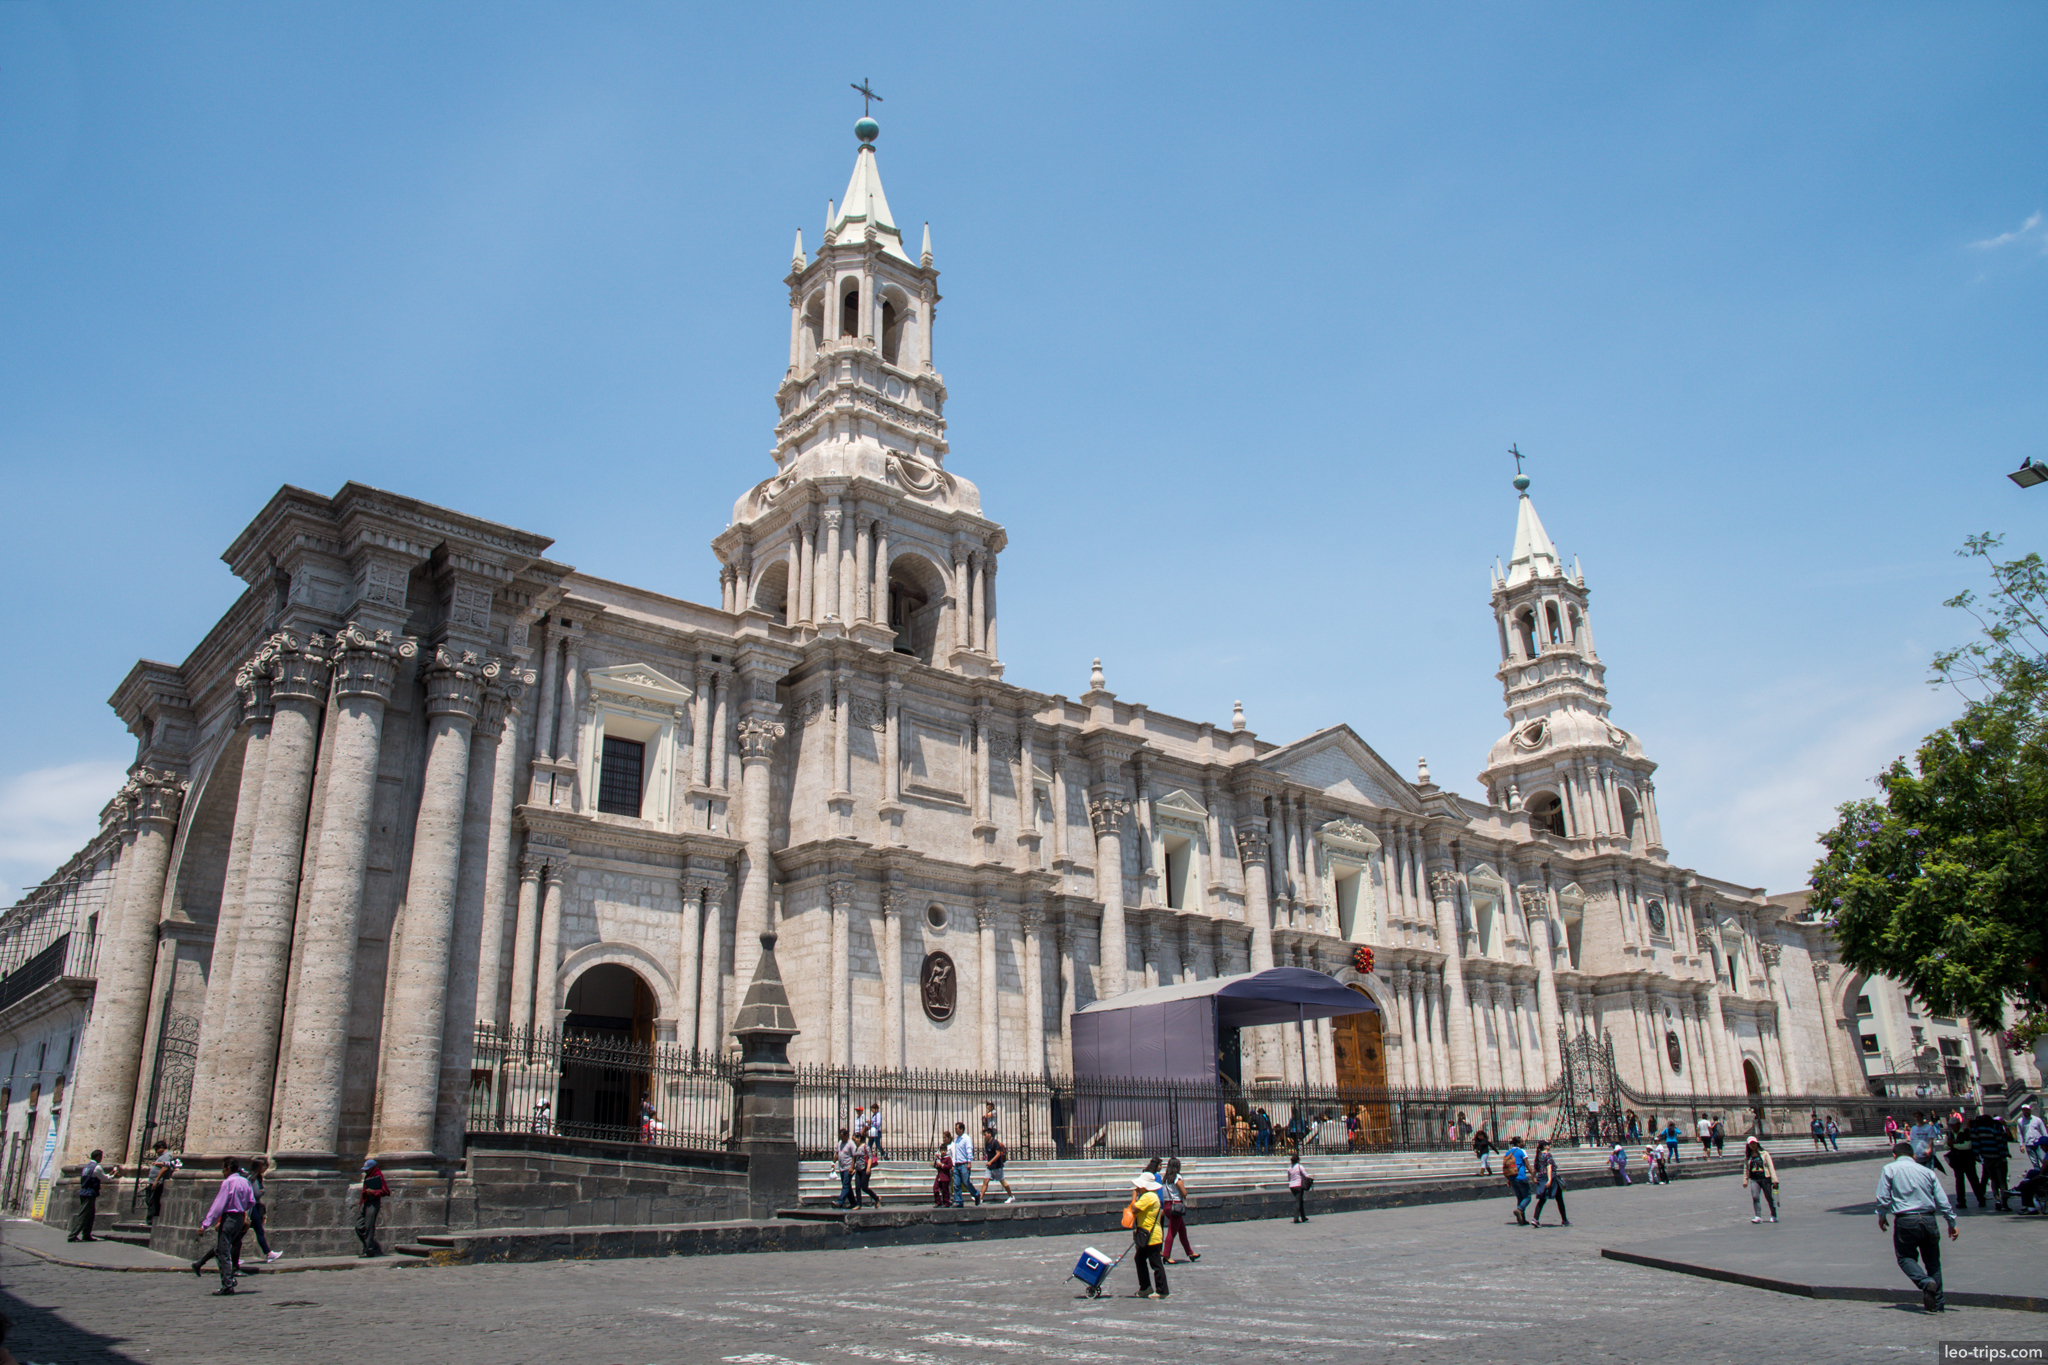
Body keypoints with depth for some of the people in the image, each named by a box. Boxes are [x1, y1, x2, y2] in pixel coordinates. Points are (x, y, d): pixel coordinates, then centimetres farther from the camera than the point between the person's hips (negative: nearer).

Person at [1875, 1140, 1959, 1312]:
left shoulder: (1889, 1169, 3)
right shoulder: (1927, 1171, 11)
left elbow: (1883, 1197, -2)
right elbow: (1942, 1201, 8)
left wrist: (1881, 1217, 12)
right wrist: (1952, 1223, 17)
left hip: (1905, 1220, -3)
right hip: (1928, 1220, 3)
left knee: (1905, 1257, 9)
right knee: (1932, 1260, 14)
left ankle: (1925, 1282, -18)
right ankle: (1937, 1303, 13)